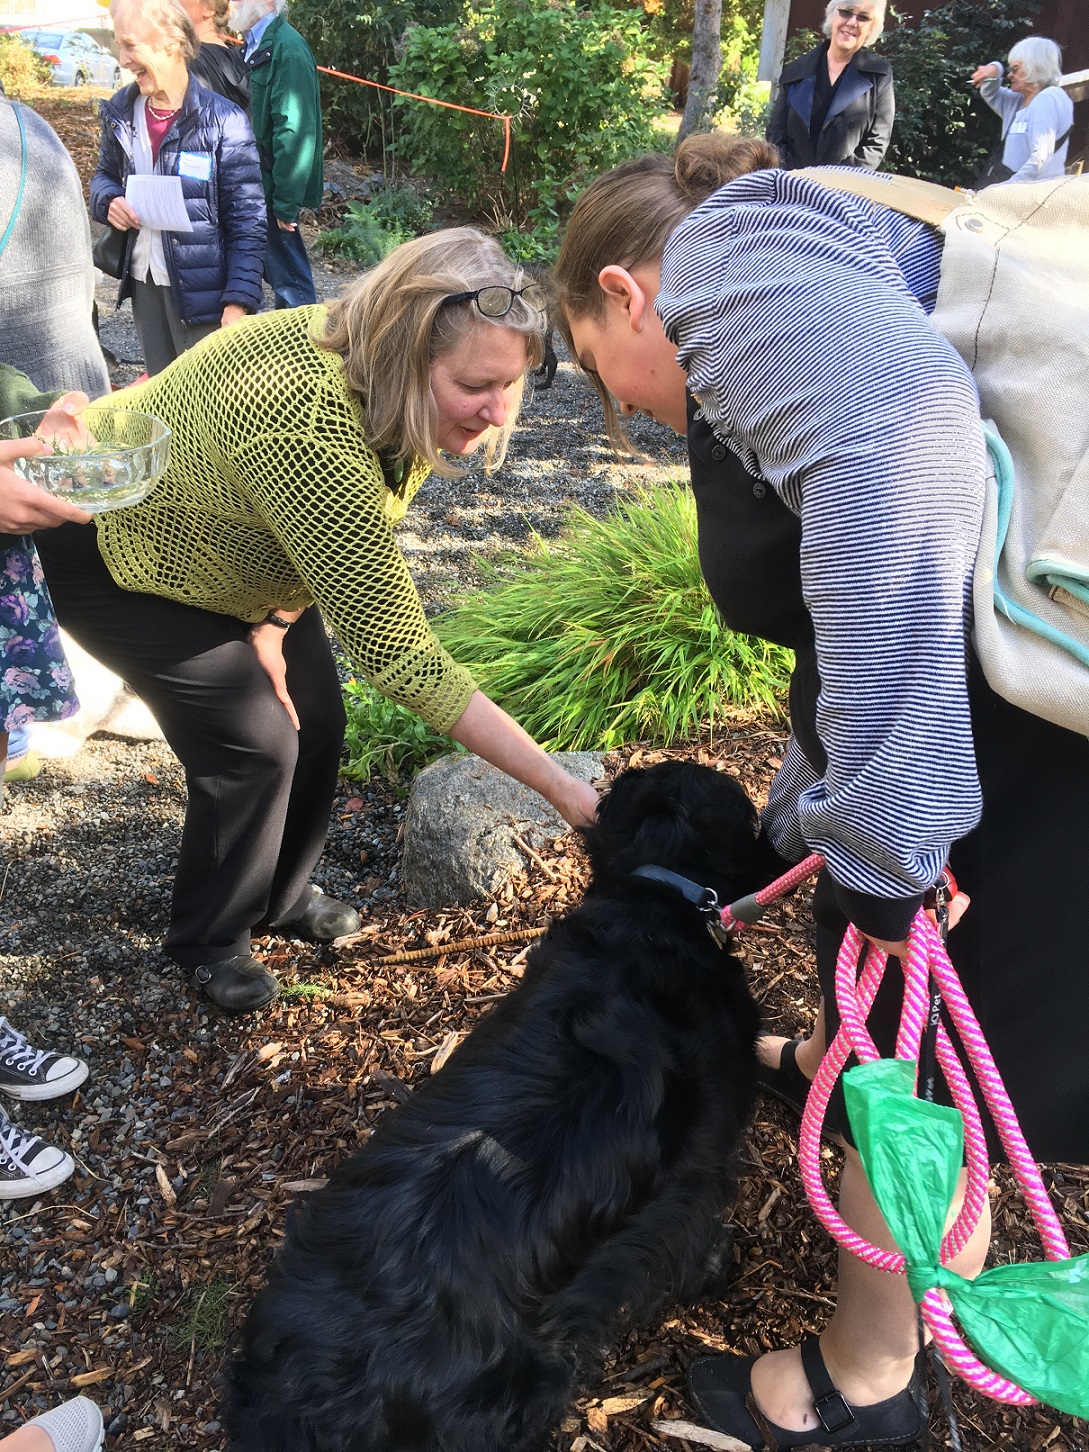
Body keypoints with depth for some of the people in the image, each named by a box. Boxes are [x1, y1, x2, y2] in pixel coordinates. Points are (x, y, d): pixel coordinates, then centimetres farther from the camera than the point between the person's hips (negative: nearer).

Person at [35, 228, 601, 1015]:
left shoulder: (392, 379, -18)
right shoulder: (307, 426, -43)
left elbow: (333, 545, 0)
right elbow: (395, 650, -44)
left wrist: (273, 623, -11)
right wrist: (561, 787, -43)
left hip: (223, 541, 7)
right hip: (109, 552, -7)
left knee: (316, 717, 5)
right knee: (255, 741, -11)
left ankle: (282, 896, 30)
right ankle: (208, 941, 15)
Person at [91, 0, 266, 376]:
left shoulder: (222, 121, -12)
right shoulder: (120, 112, 5)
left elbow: (247, 223, -12)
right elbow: (105, 174, 21)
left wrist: (238, 301, -19)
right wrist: (108, 200, -4)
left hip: (202, 291, -6)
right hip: (144, 286, 6)